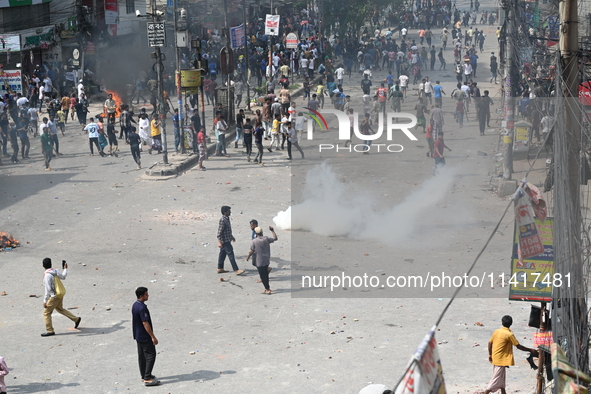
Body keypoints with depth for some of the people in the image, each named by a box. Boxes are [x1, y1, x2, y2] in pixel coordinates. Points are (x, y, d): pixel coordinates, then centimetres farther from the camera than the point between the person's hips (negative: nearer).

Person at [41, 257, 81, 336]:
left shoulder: (47, 275, -21)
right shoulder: (55, 271, 1)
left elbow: (48, 289, -24)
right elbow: (63, 277, 21)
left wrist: (45, 301, -21)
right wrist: (65, 269, 37)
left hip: (55, 296, -9)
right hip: (61, 294, 9)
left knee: (46, 312, 1)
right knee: (59, 308, 29)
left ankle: (49, 331, 3)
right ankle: (76, 319, 33)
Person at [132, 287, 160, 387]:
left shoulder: (135, 305, 7)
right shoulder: (142, 308, -24)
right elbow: (145, 323, -25)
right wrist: (153, 337, -21)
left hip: (138, 336, 10)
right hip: (145, 337, -10)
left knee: (142, 355, 16)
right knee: (150, 355, -5)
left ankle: (144, 376, 25)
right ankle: (147, 378, -6)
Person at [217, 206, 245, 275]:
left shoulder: (227, 218, 8)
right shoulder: (222, 220, -23)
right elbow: (219, 231, -23)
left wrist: (231, 236, 29)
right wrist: (219, 242, -25)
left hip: (227, 239, 10)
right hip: (225, 240, -10)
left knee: (222, 254, 16)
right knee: (231, 254, -9)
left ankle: (220, 269, 24)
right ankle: (236, 270, -8)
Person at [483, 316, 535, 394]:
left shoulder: (496, 331, 4)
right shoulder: (509, 334, -15)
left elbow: (490, 343, 10)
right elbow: (518, 346, -10)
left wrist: (490, 354, 21)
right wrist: (530, 350, -1)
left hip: (495, 358, 7)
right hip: (501, 360, -7)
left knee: (501, 378, 19)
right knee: (496, 379, -4)